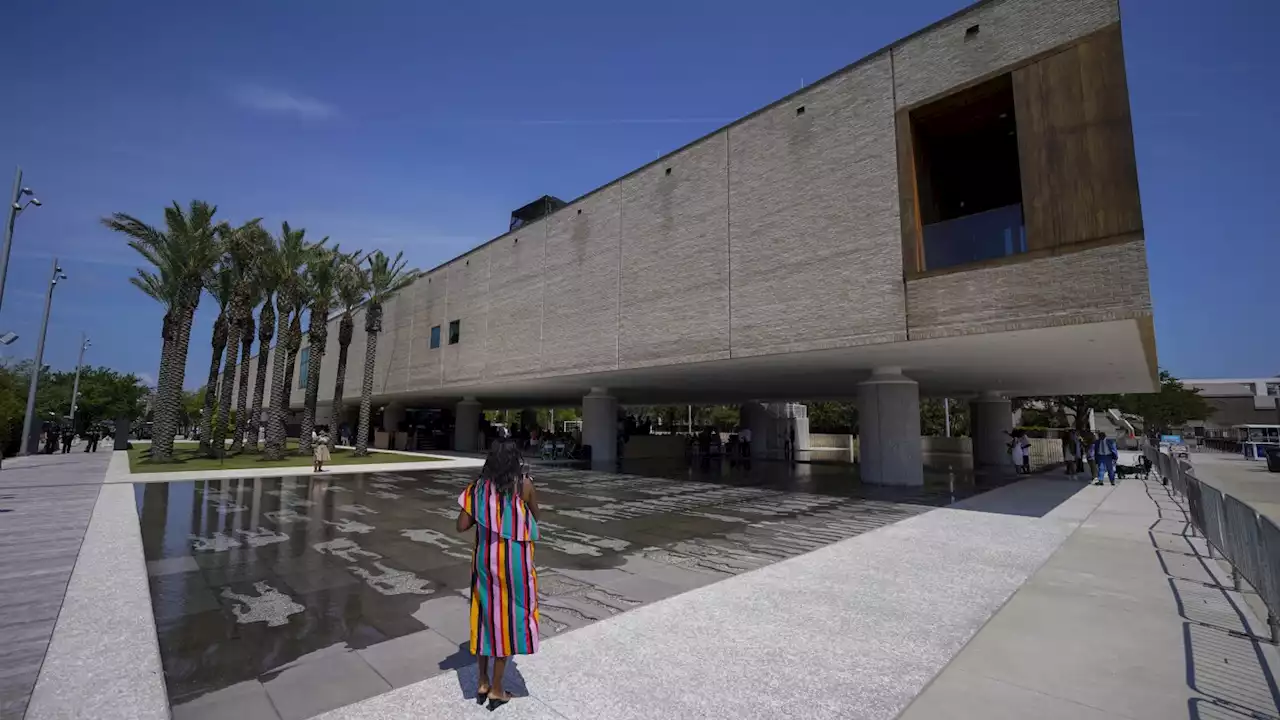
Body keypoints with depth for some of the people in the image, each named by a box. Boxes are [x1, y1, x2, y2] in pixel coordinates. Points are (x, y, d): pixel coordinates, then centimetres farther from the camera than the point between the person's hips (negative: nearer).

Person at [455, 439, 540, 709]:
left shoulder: (479, 486, -4)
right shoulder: (524, 485, -14)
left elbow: (462, 525, -3)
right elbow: (535, 517, 2)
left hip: (485, 557, 4)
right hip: (514, 559, -4)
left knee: (486, 615, 18)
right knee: (507, 618, 9)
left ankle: (483, 683, 32)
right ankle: (497, 690, 21)